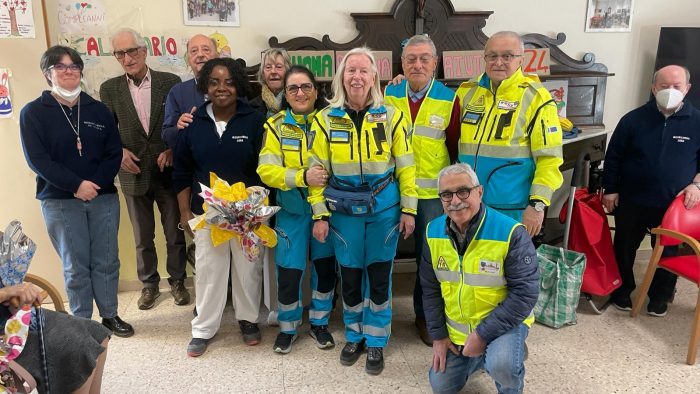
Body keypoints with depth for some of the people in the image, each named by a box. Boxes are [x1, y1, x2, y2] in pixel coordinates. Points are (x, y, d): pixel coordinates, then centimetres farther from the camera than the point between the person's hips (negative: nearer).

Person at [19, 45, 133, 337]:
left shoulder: (98, 110, 8)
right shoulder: (33, 113, 0)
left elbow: (114, 153, 4)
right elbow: (37, 159, -8)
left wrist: (95, 183, -11)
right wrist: (76, 185, -16)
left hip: (103, 197, 3)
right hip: (60, 201, -2)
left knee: (107, 260, 6)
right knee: (76, 265, 3)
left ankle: (110, 315, 21)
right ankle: (82, 322, 17)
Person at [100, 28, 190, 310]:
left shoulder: (171, 82, -4)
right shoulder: (109, 88, 1)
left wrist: (172, 150, -13)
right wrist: (119, 150, -11)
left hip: (168, 171, -1)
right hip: (133, 174, 2)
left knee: (175, 233, 11)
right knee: (142, 237, 14)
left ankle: (177, 281, 29)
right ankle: (149, 283, 31)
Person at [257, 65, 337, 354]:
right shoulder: (276, 125, -3)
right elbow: (267, 171, -12)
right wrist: (303, 176, -24)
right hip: (292, 210, -1)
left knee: (325, 265, 10)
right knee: (289, 269, 1)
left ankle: (319, 322, 32)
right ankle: (288, 326, 25)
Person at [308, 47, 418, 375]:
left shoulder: (391, 116, -2)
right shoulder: (325, 119, -1)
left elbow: (406, 167, 0)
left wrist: (408, 210, -3)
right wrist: (319, 215, -4)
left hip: (384, 208, 0)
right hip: (343, 210, 1)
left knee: (379, 277, 7)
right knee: (350, 276, 11)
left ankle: (376, 342, 24)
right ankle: (354, 336, 32)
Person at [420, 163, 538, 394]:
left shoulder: (511, 233, -25)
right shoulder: (434, 232, -9)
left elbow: (525, 293, -23)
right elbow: (430, 289, 2)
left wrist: (483, 334, -24)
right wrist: (438, 335, 0)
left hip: (503, 323, -5)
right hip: (456, 329, 5)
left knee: (501, 366, -34)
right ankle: (483, 357, 37)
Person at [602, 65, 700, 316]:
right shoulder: (634, 119, -5)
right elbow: (613, 156, 0)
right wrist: (610, 190, -2)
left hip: (674, 204, 0)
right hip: (631, 201, 0)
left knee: (668, 252, 13)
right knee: (624, 248, 12)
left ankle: (660, 297, 32)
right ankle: (621, 290, 32)